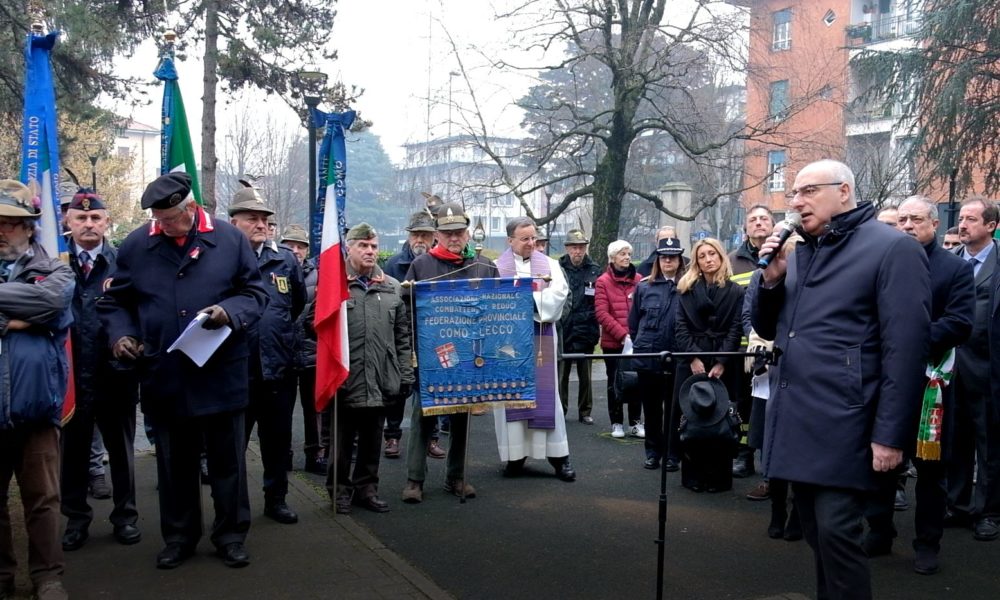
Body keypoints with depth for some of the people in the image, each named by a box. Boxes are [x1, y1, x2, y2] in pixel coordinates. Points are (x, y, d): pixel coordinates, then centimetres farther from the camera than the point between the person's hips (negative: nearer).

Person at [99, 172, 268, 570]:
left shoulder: (230, 239, -2)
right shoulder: (136, 246, 3)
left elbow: (255, 293, 1)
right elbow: (114, 302, 11)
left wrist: (230, 311, -18)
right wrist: (120, 334, -7)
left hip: (221, 375, -1)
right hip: (163, 376, 2)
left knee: (227, 460, 9)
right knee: (174, 463, 14)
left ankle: (231, 536, 23)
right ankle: (178, 538, 29)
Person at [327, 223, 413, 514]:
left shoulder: (392, 287, 10)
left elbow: (402, 335, 12)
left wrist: (405, 375, 7)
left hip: (381, 380, 4)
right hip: (345, 380, -4)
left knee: (372, 439, 14)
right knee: (343, 439, 8)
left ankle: (366, 487, 28)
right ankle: (339, 488, 24)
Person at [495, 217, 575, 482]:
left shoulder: (549, 264, 10)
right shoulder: (496, 267, 3)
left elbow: (559, 291, -6)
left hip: (541, 336, 1)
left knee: (545, 393, 3)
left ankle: (558, 455, 6)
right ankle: (515, 454, 10)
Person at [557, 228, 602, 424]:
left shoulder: (595, 271, 5)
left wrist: (598, 327, 0)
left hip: (585, 331, 1)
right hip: (561, 330, -1)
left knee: (585, 375, 8)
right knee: (561, 373, 5)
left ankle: (585, 411, 18)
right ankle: (560, 410, 16)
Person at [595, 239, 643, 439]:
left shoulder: (639, 280, 6)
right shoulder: (603, 282, -3)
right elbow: (602, 314, -9)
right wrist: (623, 335, -16)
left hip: (636, 342, 2)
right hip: (612, 342, -2)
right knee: (615, 382, 7)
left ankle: (636, 422, 15)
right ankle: (617, 423, 17)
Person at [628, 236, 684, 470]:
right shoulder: (644, 287, 6)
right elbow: (633, 322, 12)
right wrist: (638, 345, 10)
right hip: (647, 358, 2)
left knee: (673, 408, 8)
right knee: (651, 408, 11)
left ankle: (671, 453, 19)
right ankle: (653, 451, 23)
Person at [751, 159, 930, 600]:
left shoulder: (892, 249, -7)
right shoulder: (797, 253, 16)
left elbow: (905, 348, -13)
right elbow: (767, 329, 19)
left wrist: (891, 434, -17)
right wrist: (771, 280, 0)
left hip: (841, 423, -7)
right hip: (795, 418, 7)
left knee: (835, 532, -6)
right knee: (814, 532, 13)